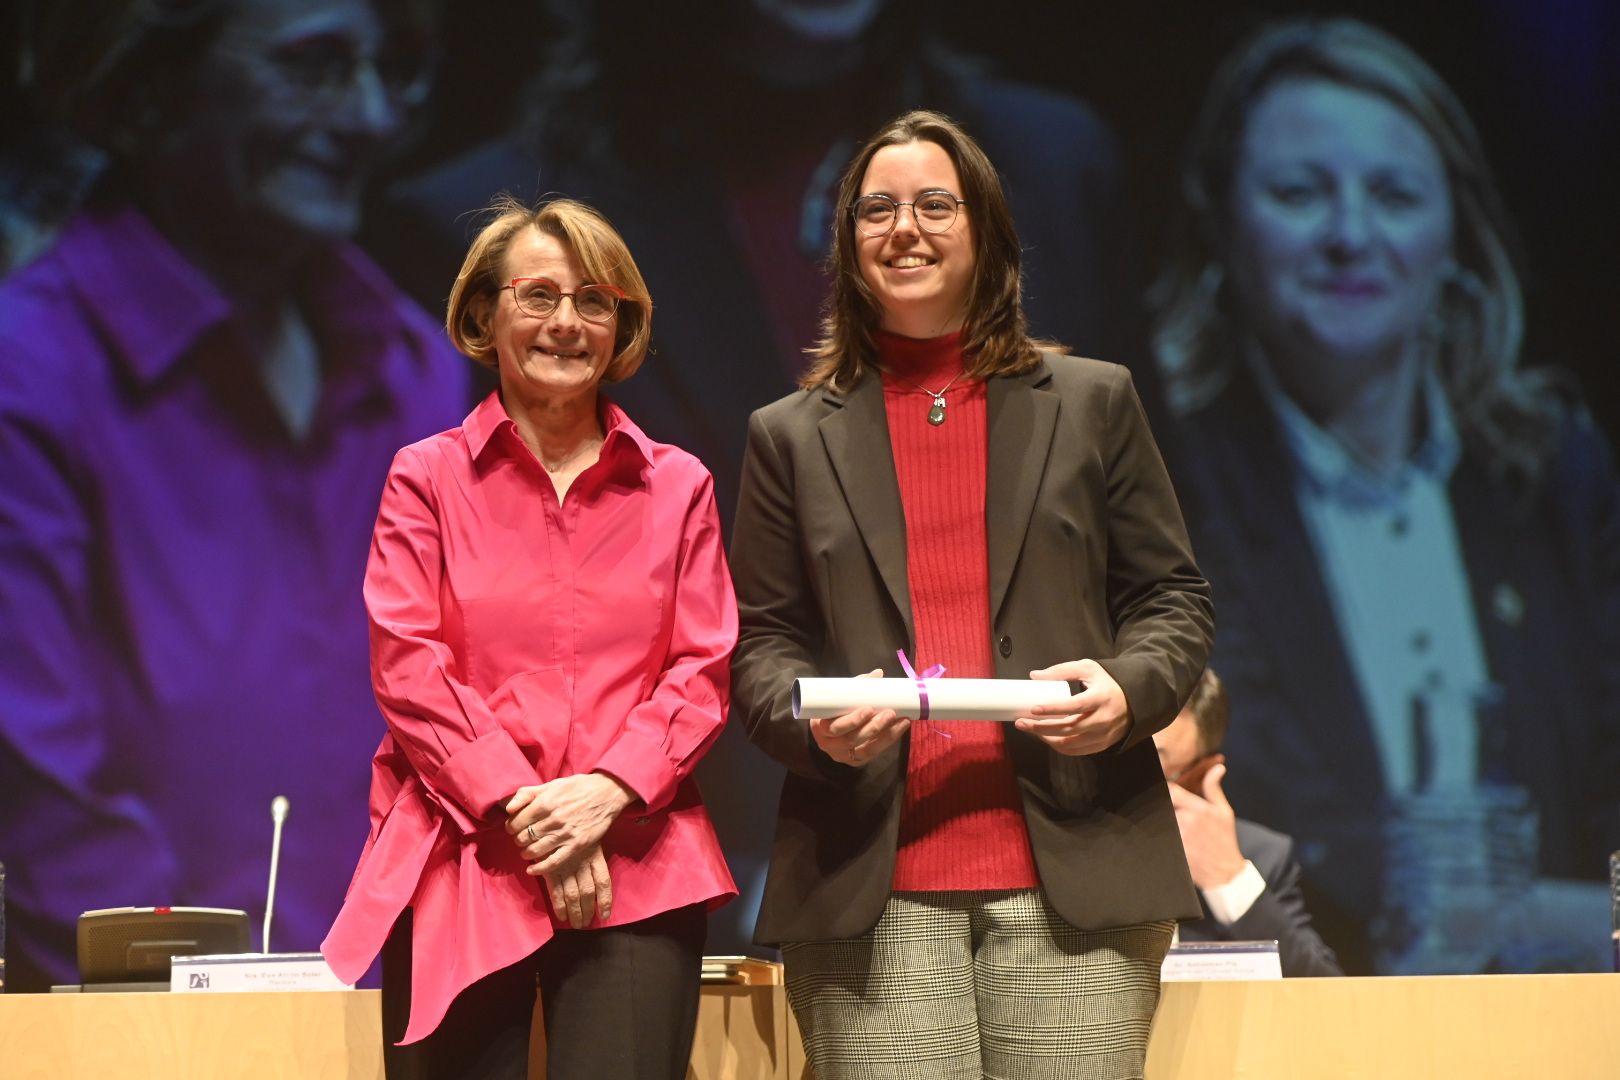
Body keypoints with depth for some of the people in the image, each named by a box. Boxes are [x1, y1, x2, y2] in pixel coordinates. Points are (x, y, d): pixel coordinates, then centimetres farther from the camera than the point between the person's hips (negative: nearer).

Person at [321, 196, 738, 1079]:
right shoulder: (427, 477, 8)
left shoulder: (677, 486, 13)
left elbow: (703, 671, 7)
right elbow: (407, 669, 0)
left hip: (632, 863, 1)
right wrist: (524, 808, -10)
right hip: (464, 865, -1)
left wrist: (605, 793, -10)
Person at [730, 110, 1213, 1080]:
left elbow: (1174, 598, 13)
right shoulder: (793, 437, 15)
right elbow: (761, 643, 13)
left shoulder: (1093, 403, 14)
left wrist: (1129, 688, -8)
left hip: (1074, 883, 0)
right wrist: (813, 719, -9)